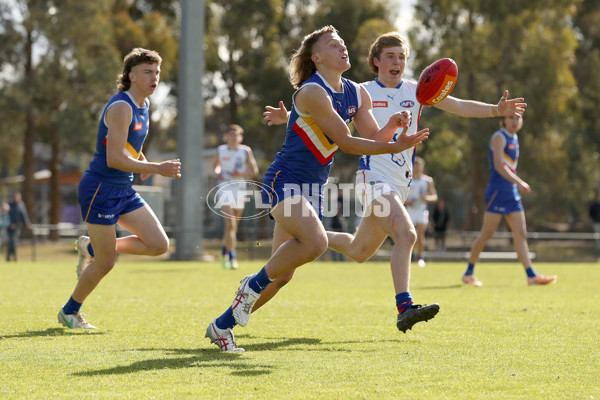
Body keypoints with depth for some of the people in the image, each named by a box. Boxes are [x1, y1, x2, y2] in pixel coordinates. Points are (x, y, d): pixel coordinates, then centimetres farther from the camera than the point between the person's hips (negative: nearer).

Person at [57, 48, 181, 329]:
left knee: (159, 245, -1)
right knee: (106, 264, -3)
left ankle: (92, 247, 17)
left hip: (123, 190, 9)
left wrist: (142, 162, 12)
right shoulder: (121, 107, -19)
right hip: (100, 188, -9)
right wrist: (157, 169, -26)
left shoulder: (143, 105, 10)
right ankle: (69, 312, 20)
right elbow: (114, 159, -25)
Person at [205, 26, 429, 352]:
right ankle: (254, 284, -9)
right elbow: (345, 142, -19)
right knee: (316, 242, -32)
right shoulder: (312, 92, -17)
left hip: (313, 189, 8)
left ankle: (222, 325, 16)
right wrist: (395, 147, -20)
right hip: (284, 182, -8)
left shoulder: (357, 94, 9)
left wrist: (393, 126, -11)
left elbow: (374, 138, 10)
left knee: (283, 272, 4)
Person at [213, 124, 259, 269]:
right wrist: (217, 172, -2)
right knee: (230, 224, -16)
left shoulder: (246, 151, -1)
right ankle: (231, 256, -17)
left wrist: (241, 173, -17)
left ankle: (225, 248, 37)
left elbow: (254, 171, 0)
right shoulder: (220, 150, 2)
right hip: (225, 187, -2)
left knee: (234, 225, 10)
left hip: (239, 188, 2)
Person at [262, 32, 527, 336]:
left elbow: (459, 106, 2)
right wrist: (288, 117, -13)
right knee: (406, 234, -28)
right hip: (374, 177, -6)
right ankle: (404, 306, -31)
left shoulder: (416, 91, 8)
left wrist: (496, 109, -12)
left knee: (359, 252, 16)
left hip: (401, 183, 6)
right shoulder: (362, 93, 0)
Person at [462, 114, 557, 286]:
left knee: (520, 233, 0)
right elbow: (498, 165, -21)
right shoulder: (499, 137, -9)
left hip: (512, 193, 8)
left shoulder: (514, 138, 17)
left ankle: (531, 275, -5)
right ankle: (469, 273, 7)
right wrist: (518, 182, -27)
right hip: (498, 191, -8)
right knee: (486, 233, -4)